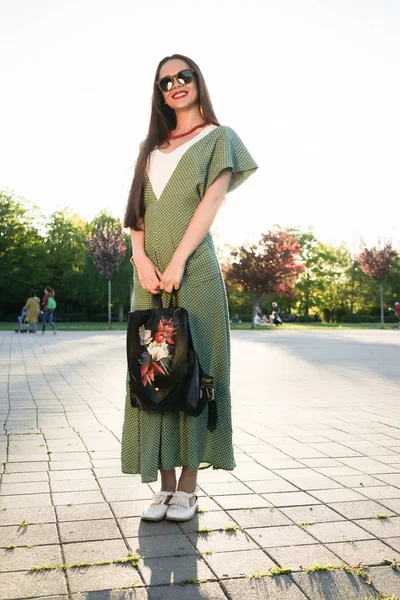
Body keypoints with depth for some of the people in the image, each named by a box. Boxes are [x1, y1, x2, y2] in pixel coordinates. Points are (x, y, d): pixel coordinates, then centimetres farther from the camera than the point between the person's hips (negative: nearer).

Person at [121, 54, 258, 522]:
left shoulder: (218, 138, 10)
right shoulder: (151, 147, 22)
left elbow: (211, 202, -4)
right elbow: (136, 209, 13)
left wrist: (178, 261, -14)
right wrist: (141, 259, -5)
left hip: (194, 271, -4)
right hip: (150, 272, 4)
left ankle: (188, 487, 4)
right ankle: (165, 484, 9)